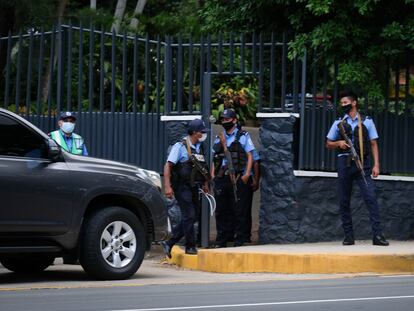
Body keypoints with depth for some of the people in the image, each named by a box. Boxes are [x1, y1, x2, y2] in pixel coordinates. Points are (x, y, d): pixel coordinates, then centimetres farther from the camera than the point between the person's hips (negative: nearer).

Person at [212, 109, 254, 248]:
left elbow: (250, 156, 0)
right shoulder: (219, 137, 17)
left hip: (238, 178, -4)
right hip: (221, 178, 5)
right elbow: (214, 157, 20)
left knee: (239, 210, -5)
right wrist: (213, 173, 6)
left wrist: (247, 174, -10)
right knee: (221, 210, 6)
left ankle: (239, 239, -1)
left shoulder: (243, 136, 4)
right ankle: (221, 240, 12)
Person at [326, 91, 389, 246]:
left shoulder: (367, 121, 8)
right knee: (344, 201, 3)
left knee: (371, 197, -13)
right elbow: (328, 144, 18)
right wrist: (338, 143, -5)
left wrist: (376, 165, -2)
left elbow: (373, 144, 8)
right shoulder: (339, 123, 12)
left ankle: (377, 235, -16)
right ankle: (349, 236, 9)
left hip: (362, 164, -2)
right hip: (345, 164, 2)